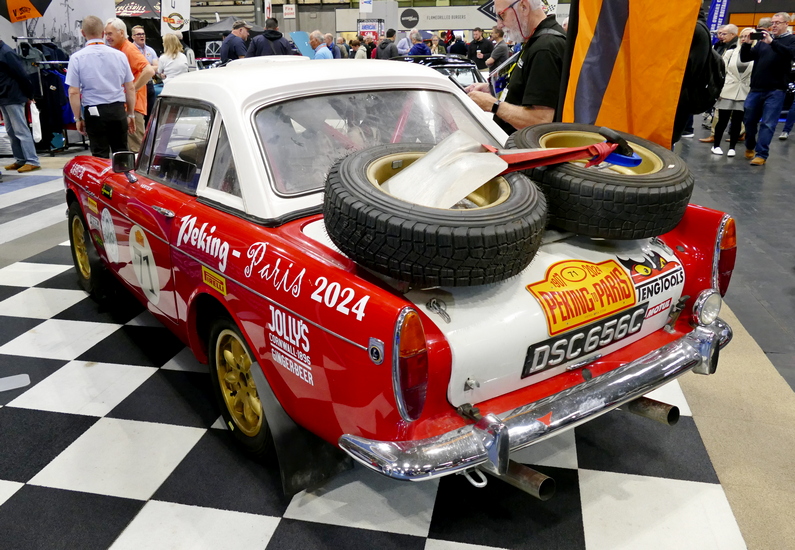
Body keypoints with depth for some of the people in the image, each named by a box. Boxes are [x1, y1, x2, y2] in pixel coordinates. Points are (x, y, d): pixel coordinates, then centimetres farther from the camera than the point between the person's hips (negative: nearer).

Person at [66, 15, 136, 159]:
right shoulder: (120, 55, 1)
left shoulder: (77, 58, -5)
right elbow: (131, 88, 5)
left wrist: (78, 118, 4)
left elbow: (74, 92, -6)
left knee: (100, 155, 5)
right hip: (118, 110, 2)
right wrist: (131, 114, 14)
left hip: (93, 111, -2)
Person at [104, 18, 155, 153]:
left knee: (136, 147, -9)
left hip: (133, 106, -9)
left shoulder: (129, 49, -11)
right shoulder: (117, 50, 16)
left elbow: (149, 71, -25)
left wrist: (133, 89, -21)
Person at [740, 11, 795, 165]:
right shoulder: (762, 41, 14)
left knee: (768, 124, -6)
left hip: (775, 90, -4)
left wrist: (772, 42, -25)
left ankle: (761, 154, -4)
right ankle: (750, 147, 30)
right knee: (750, 120, 10)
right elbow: (745, 58, 12)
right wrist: (746, 44, -6)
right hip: (756, 88, 4)